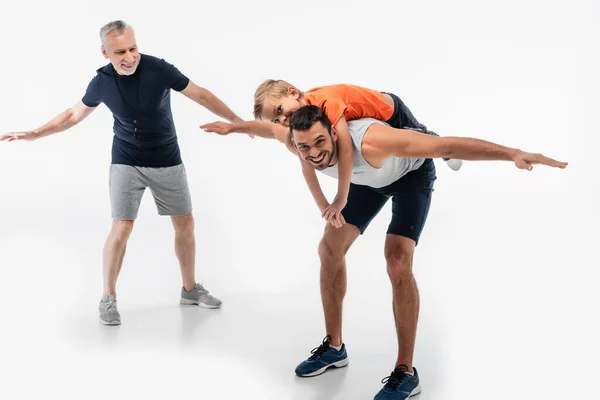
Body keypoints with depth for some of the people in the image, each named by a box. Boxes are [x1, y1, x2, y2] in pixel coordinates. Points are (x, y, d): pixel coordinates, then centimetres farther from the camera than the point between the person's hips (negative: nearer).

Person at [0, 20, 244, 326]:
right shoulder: (101, 81, -11)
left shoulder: (159, 69, -19)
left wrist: (239, 122, -10)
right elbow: (74, 115, 6)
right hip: (126, 162, 0)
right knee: (121, 229, -9)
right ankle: (108, 299, 8)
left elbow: (201, 95, -11)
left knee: (185, 223, 5)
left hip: (167, 161, 1)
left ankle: (190, 290, 23)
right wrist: (33, 134, 2)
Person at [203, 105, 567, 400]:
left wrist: (513, 153, -55)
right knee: (330, 249, 4)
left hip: (412, 174, -6)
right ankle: (334, 347, 20)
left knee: (398, 263, -20)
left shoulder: (368, 141, -47)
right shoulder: (305, 146, -28)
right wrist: (233, 127, 12)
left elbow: (448, 145, -48)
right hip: (369, 179, 7)